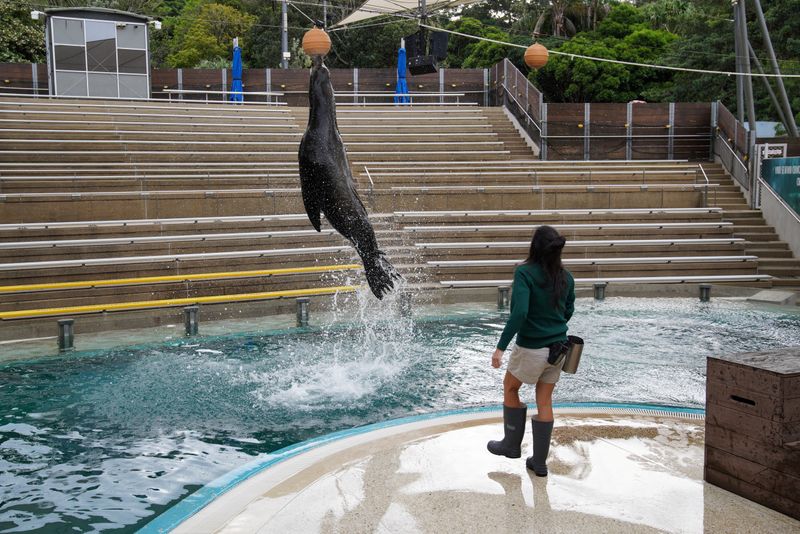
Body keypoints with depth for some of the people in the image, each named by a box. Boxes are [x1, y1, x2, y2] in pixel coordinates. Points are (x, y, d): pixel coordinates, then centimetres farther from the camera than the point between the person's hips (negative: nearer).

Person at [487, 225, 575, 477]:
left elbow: (519, 313, -27)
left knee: (510, 389, 21)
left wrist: (501, 347, -23)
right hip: (558, 347, 5)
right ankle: (540, 463, 21)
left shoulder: (525, 272, -18)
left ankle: (511, 444, 31)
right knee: (544, 402, 14)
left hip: (531, 349, -5)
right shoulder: (566, 277, 1)